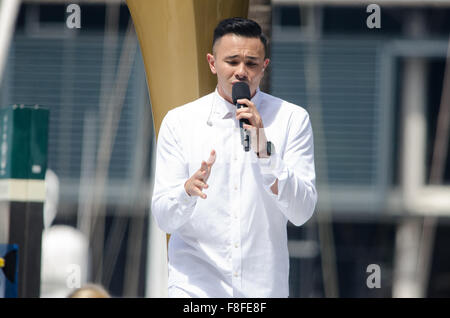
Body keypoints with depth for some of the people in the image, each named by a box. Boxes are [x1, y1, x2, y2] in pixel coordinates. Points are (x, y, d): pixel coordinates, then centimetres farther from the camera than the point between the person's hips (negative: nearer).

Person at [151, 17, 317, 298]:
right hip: (196, 283, 0)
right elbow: (164, 217, -4)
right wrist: (189, 189, -24)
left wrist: (263, 151, -20)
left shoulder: (292, 119, 0)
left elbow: (302, 212, -9)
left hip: (263, 285, 1)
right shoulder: (179, 121, 0)